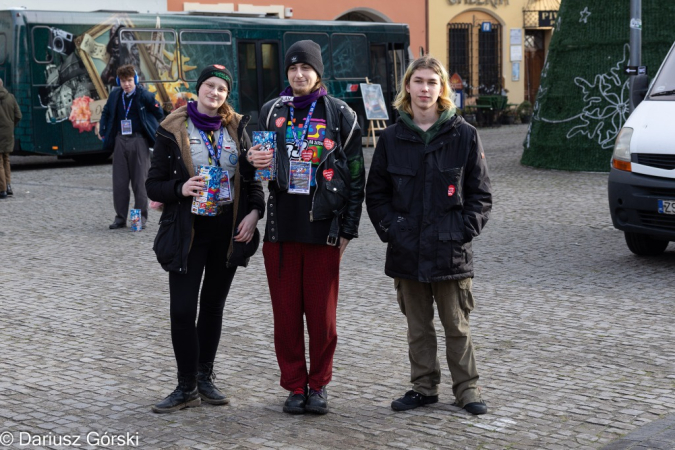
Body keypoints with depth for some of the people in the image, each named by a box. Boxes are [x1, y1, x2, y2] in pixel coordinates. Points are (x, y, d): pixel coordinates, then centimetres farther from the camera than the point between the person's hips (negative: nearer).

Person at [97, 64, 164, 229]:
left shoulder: (144, 95, -6)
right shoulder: (115, 95, 7)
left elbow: (159, 115, 2)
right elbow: (106, 112, 21)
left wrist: (155, 134, 2)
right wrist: (102, 129, 12)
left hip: (138, 140, -4)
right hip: (120, 140, 4)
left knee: (139, 181, -1)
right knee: (119, 181, 4)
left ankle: (141, 217, 7)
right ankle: (120, 217, 11)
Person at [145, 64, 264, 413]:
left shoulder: (237, 128, 7)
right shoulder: (173, 130, -1)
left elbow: (252, 178, 11)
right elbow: (154, 185, -1)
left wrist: (254, 211, -6)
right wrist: (180, 189, -21)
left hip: (229, 228, 3)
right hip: (188, 230, -3)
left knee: (213, 305, 11)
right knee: (183, 309, -6)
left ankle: (205, 378, 23)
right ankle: (187, 387, 6)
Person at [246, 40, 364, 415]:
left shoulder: (340, 115, 2)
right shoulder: (271, 112, 9)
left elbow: (355, 176, 2)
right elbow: (259, 162, 18)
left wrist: (348, 228, -2)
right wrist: (254, 161, -7)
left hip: (323, 228, -2)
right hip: (281, 228, 2)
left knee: (322, 314, 2)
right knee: (286, 313, 5)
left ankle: (319, 384, 18)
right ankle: (295, 385, 17)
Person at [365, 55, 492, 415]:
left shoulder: (464, 135, -1)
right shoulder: (392, 138, 5)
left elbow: (480, 193, 2)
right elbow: (375, 193, 10)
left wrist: (465, 230, -9)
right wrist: (390, 228, -3)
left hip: (451, 250, -2)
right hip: (407, 251, 3)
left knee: (457, 325, 6)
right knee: (417, 327, 13)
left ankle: (466, 388, 17)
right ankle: (423, 387, 24)